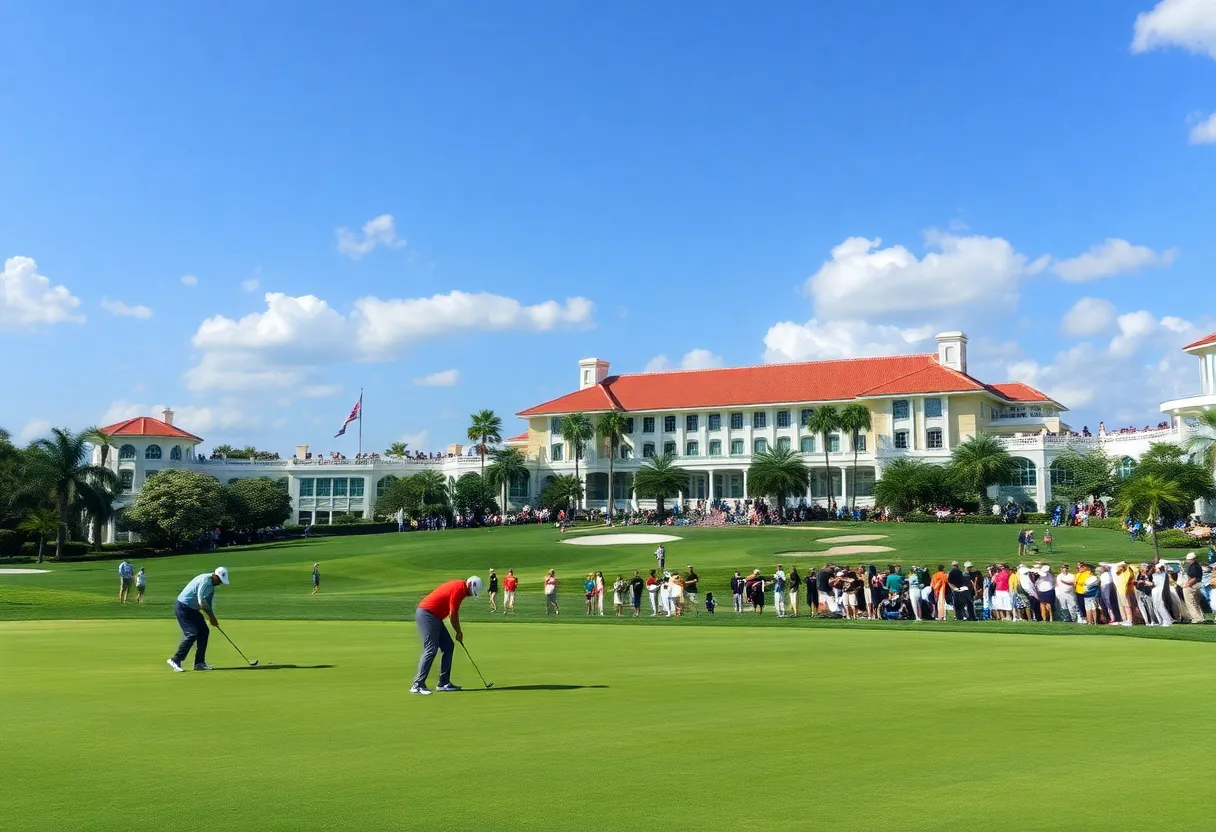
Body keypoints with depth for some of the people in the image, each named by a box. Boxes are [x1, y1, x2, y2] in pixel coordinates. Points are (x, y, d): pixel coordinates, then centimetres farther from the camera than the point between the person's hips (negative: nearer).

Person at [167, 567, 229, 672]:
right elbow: (202, 602, -26)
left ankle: (199, 662, 8)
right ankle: (175, 660, -6)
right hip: (183, 608, -10)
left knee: (204, 631, 5)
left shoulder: (211, 584, 8)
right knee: (192, 634, -15)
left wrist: (211, 618, 7)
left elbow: (208, 603, 14)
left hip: (192, 609, 10)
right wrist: (211, 617, -15)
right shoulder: (205, 581, -23)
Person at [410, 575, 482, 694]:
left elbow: (454, 613, 21)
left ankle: (444, 683, 10)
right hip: (426, 614, -11)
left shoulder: (459, 586, 15)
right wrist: (459, 632, 0)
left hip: (434, 616, 11)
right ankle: (417, 685, -16)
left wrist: (458, 631, 17)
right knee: (431, 649, -15)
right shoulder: (459, 588, -15)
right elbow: (452, 614, -13)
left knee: (448, 647, 9)